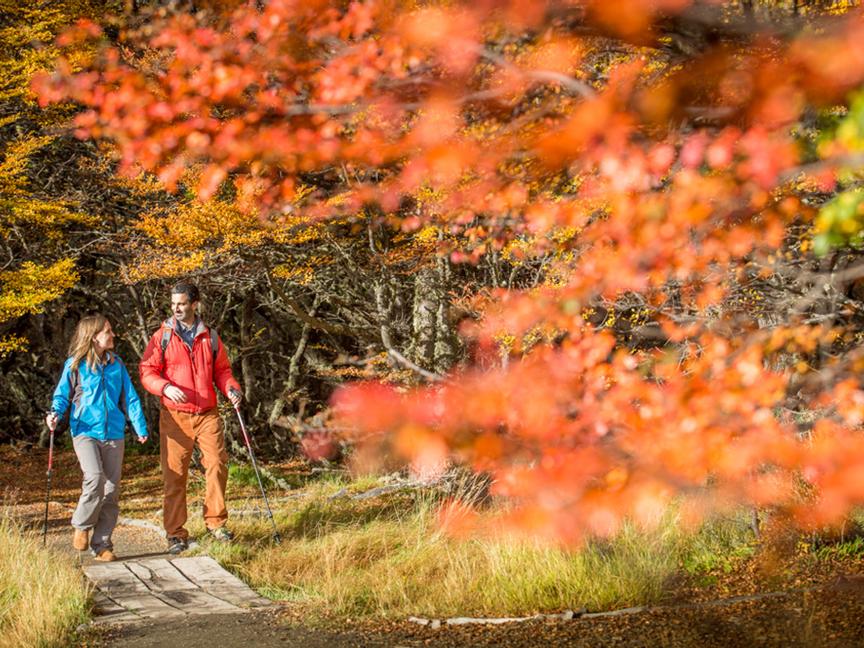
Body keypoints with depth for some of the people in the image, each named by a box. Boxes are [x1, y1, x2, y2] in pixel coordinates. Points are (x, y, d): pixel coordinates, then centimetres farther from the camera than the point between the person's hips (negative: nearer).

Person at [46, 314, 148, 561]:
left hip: (113, 434, 4)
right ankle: (81, 526, -1)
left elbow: (130, 397, 12)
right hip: (85, 431, -4)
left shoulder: (116, 364, 8)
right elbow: (62, 394, 4)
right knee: (95, 477, -25)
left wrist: (141, 428, 9)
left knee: (111, 490, 3)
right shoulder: (75, 364, -1)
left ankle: (102, 544, 13)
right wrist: (55, 413, -16)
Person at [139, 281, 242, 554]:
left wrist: (230, 388, -4)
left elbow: (222, 370, 17)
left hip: (207, 414, 2)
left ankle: (215, 521, 10)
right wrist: (166, 387, -18)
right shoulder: (162, 337, 4)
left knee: (217, 464, -7)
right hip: (175, 416, -2)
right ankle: (175, 533, 3)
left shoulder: (210, 337, 11)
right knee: (174, 474, -3)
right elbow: (147, 372, 0)